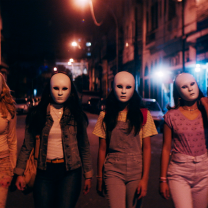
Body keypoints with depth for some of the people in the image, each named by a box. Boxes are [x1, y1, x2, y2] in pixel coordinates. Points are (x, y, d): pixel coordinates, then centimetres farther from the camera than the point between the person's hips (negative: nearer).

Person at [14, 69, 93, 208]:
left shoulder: (76, 115, 3)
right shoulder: (37, 114, 2)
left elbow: (84, 147, 6)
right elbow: (27, 146, 4)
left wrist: (88, 175, 6)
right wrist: (20, 173, 3)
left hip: (70, 172, -1)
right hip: (45, 172, 1)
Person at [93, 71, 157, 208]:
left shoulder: (143, 115, 1)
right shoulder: (105, 116, 3)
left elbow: (147, 148, -1)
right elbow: (102, 149, 5)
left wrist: (145, 179, -6)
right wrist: (100, 177, 7)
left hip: (136, 172, 1)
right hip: (113, 171, 0)